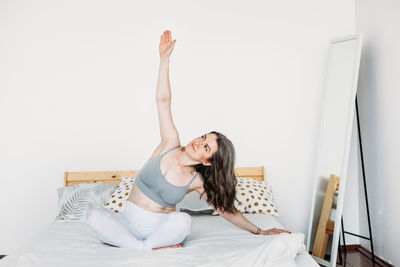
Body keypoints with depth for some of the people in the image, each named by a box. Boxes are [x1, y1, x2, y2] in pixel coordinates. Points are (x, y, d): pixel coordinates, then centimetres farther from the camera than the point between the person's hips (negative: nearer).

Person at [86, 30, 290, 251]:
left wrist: (260, 232, 3)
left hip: (159, 226, -2)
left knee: (183, 221, -37)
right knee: (94, 217, -27)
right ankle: (151, 247, -18)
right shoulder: (170, 144, -10)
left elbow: (226, 209, 2)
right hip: (130, 221, 2)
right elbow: (163, 100, -12)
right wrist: (164, 58, -13)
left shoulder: (198, 181, -10)